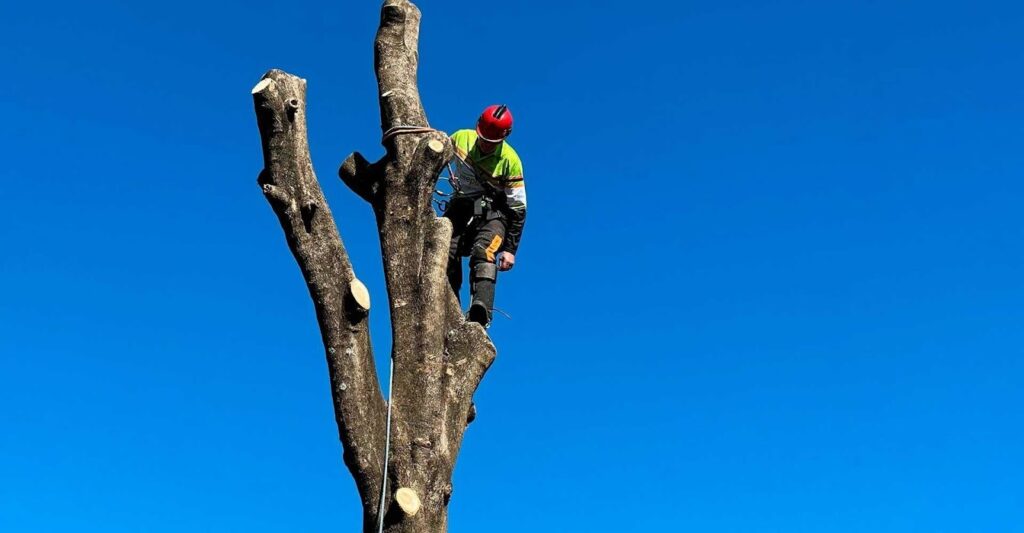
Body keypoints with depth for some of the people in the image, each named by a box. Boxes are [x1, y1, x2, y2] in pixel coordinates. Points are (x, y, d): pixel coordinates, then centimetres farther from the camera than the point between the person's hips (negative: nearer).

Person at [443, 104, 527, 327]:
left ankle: (479, 315, -49)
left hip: (492, 213, -4)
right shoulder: (461, 138, -5)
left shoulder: (509, 160, -14)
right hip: (459, 208, 5)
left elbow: (518, 208, -11)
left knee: (483, 254, -30)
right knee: (446, 259, -15)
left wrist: (510, 249, -14)